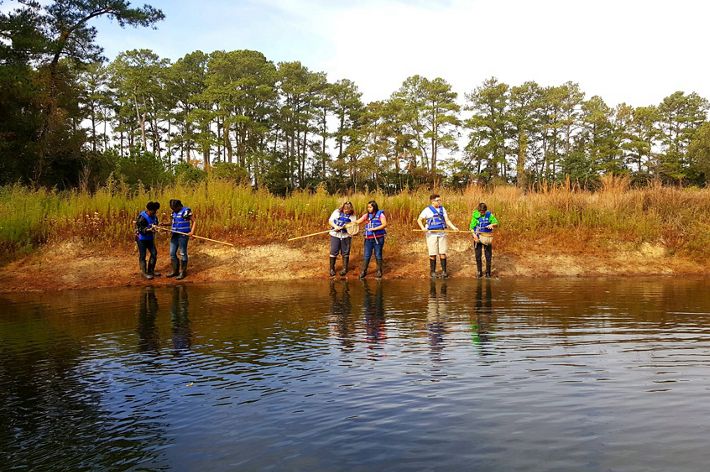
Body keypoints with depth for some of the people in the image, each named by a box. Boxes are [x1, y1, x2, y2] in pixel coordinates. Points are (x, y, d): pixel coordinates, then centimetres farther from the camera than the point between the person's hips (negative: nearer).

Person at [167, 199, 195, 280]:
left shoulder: (186, 211, -11)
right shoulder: (174, 212, 11)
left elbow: (193, 221, -7)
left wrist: (192, 231, -18)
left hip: (183, 235, -8)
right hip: (175, 235, 8)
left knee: (183, 253, 0)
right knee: (172, 253, 10)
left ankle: (183, 272, 10)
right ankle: (175, 271, 22)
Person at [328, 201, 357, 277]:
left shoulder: (353, 216, 1)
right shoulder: (337, 212, 1)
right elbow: (330, 221, 1)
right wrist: (335, 226, -15)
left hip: (346, 236, 0)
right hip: (335, 234, 0)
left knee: (345, 252, 7)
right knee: (333, 251, -1)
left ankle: (345, 268, 20)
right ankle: (332, 269, 10)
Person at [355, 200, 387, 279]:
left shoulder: (380, 214, -4)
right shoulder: (367, 215, 8)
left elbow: (385, 224, -13)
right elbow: (357, 221, 4)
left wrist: (374, 229, -19)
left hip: (378, 238, -4)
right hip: (368, 238, 4)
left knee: (378, 255, 6)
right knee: (366, 255, 4)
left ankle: (379, 271, 18)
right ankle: (363, 271, 12)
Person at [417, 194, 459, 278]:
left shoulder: (442, 209, 11)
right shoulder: (427, 210, -2)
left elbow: (447, 220, 10)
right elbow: (419, 220, -1)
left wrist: (454, 227, -5)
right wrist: (422, 227, -19)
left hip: (442, 233, 3)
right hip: (431, 234, -3)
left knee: (442, 253, 2)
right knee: (433, 254, 0)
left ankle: (444, 271, 8)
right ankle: (432, 272, 10)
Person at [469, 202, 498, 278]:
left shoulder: (489, 215, -6)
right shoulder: (475, 216, -7)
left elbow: (496, 223, -1)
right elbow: (471, 227, -4)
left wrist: (492, 224, -23)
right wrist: (474, 234, -20)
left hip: (487, 238, 0)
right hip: (478, 237, 0)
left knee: (488, 256, 4)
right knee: (478, 256, 5)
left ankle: (488, 272, 16)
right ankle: (479, 272, 17)